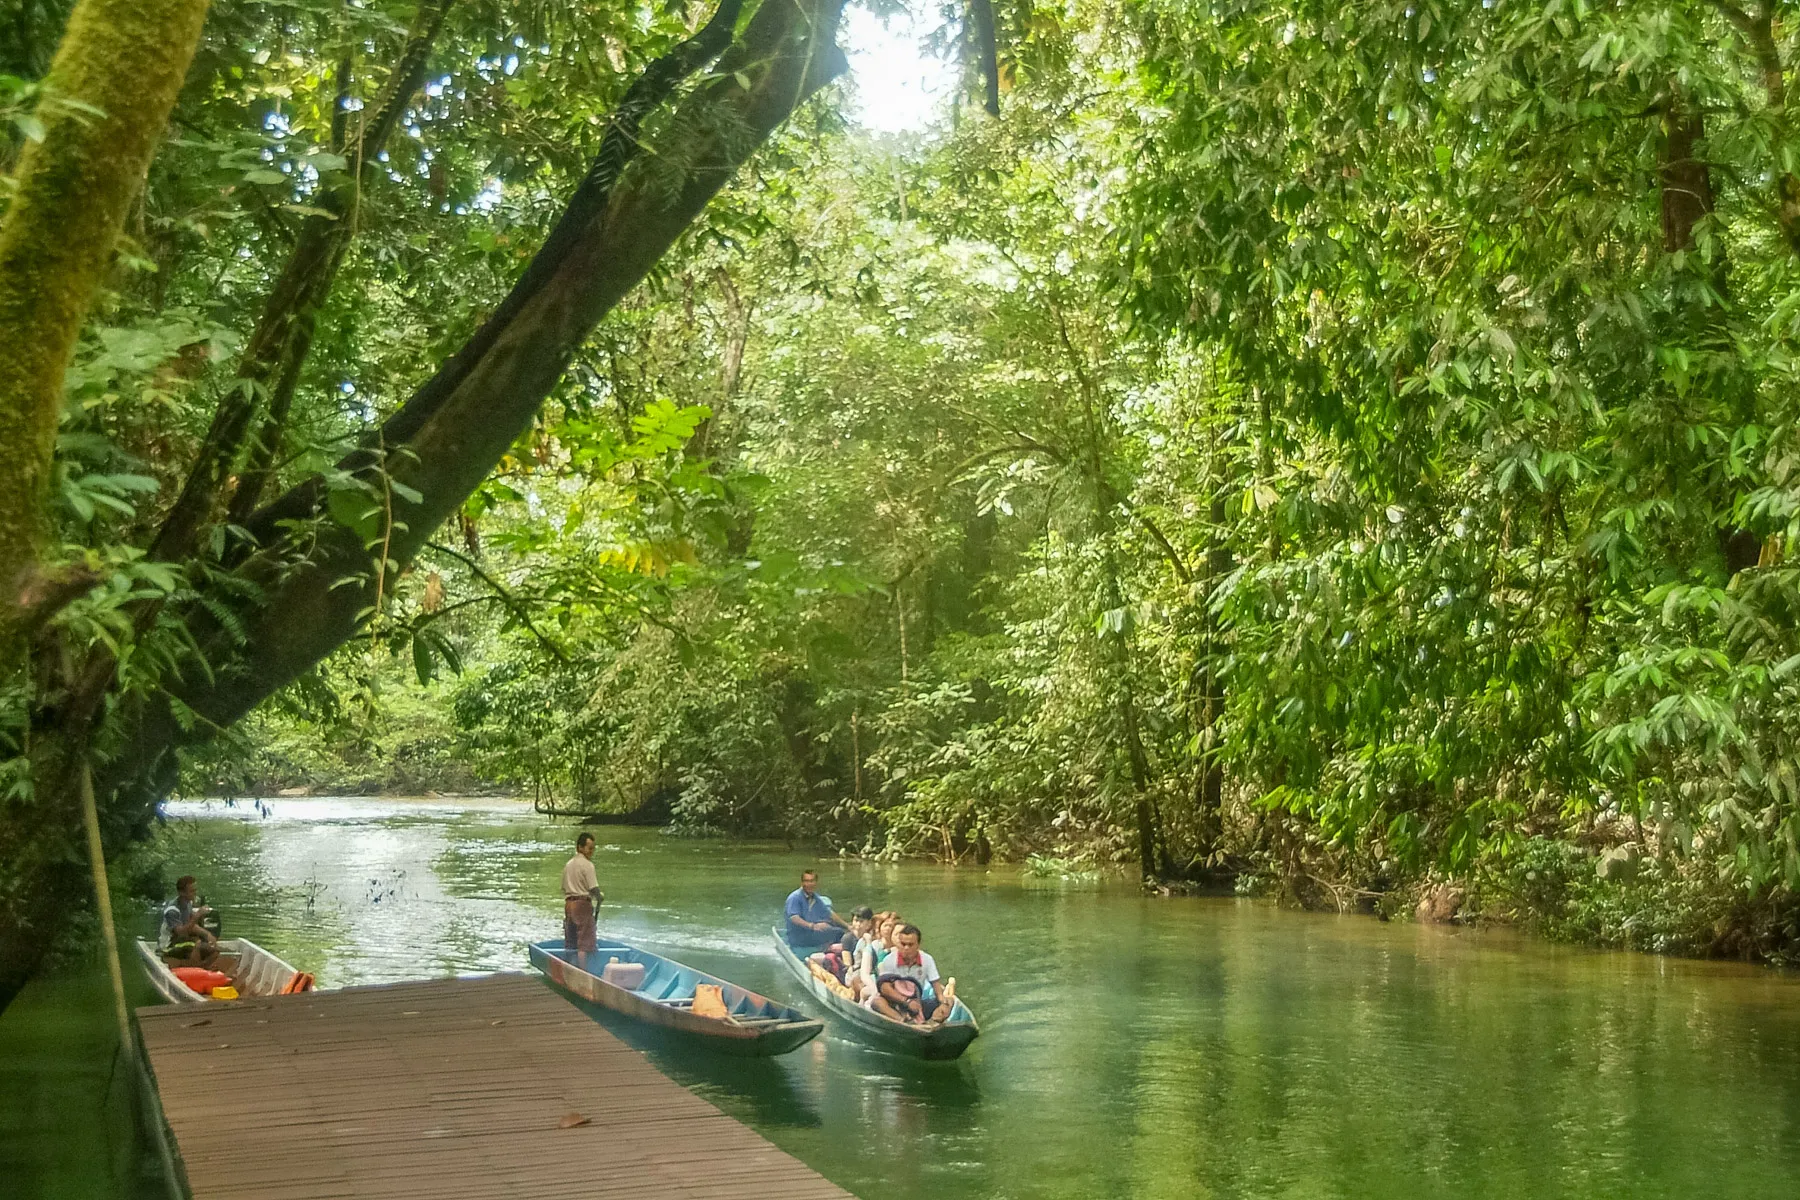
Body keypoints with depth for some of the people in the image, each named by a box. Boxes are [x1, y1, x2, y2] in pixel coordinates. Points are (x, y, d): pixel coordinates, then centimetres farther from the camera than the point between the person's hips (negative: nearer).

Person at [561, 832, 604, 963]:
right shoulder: (587, 864, -9)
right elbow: (593, 888, -14)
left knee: (570, 943, 12)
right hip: (583, 903, -8)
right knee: (584, 943, -7)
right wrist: (600, 896, 4)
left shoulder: (568, 864, 17)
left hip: (568, 903, 8)